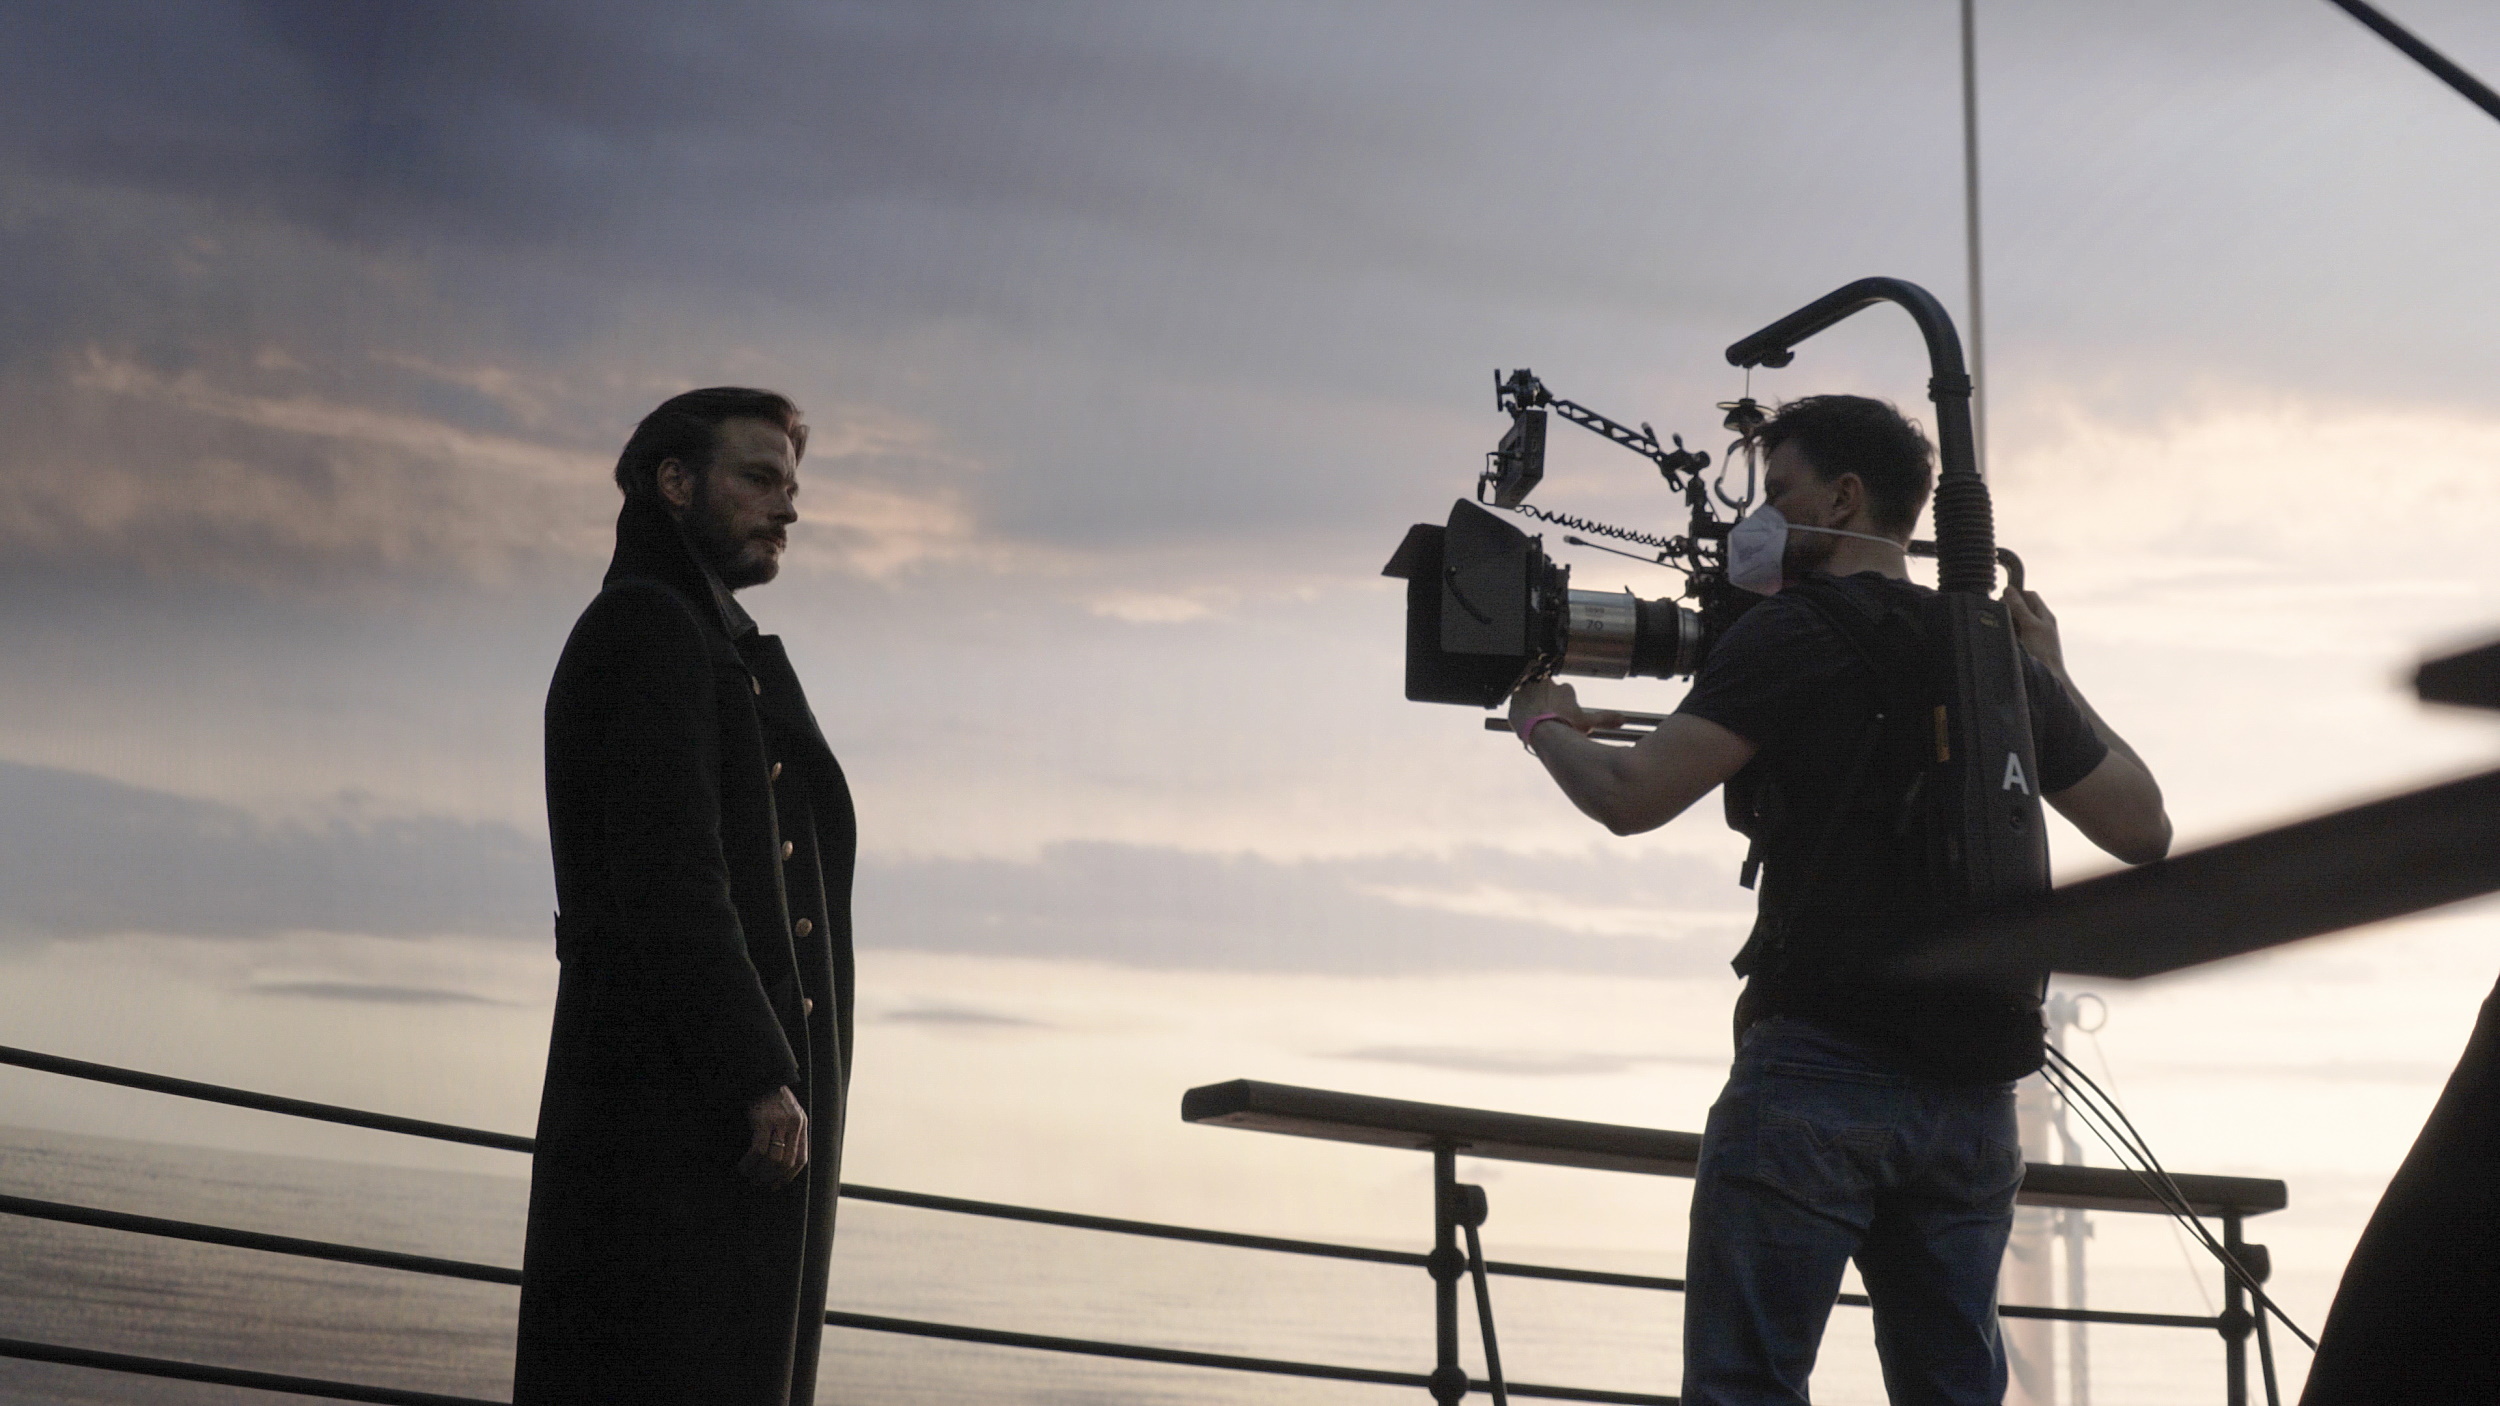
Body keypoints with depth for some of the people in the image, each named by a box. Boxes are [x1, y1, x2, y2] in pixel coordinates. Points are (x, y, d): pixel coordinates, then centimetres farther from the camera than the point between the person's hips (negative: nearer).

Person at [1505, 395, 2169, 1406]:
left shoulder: (1789, 634, -4)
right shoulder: (1998, 655, 14)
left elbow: (1630, 798, -10)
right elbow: (2142, 831, 21)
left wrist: (1547, 725, 10)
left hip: (1820, 1068, -6)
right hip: (1973, 1095, 6)